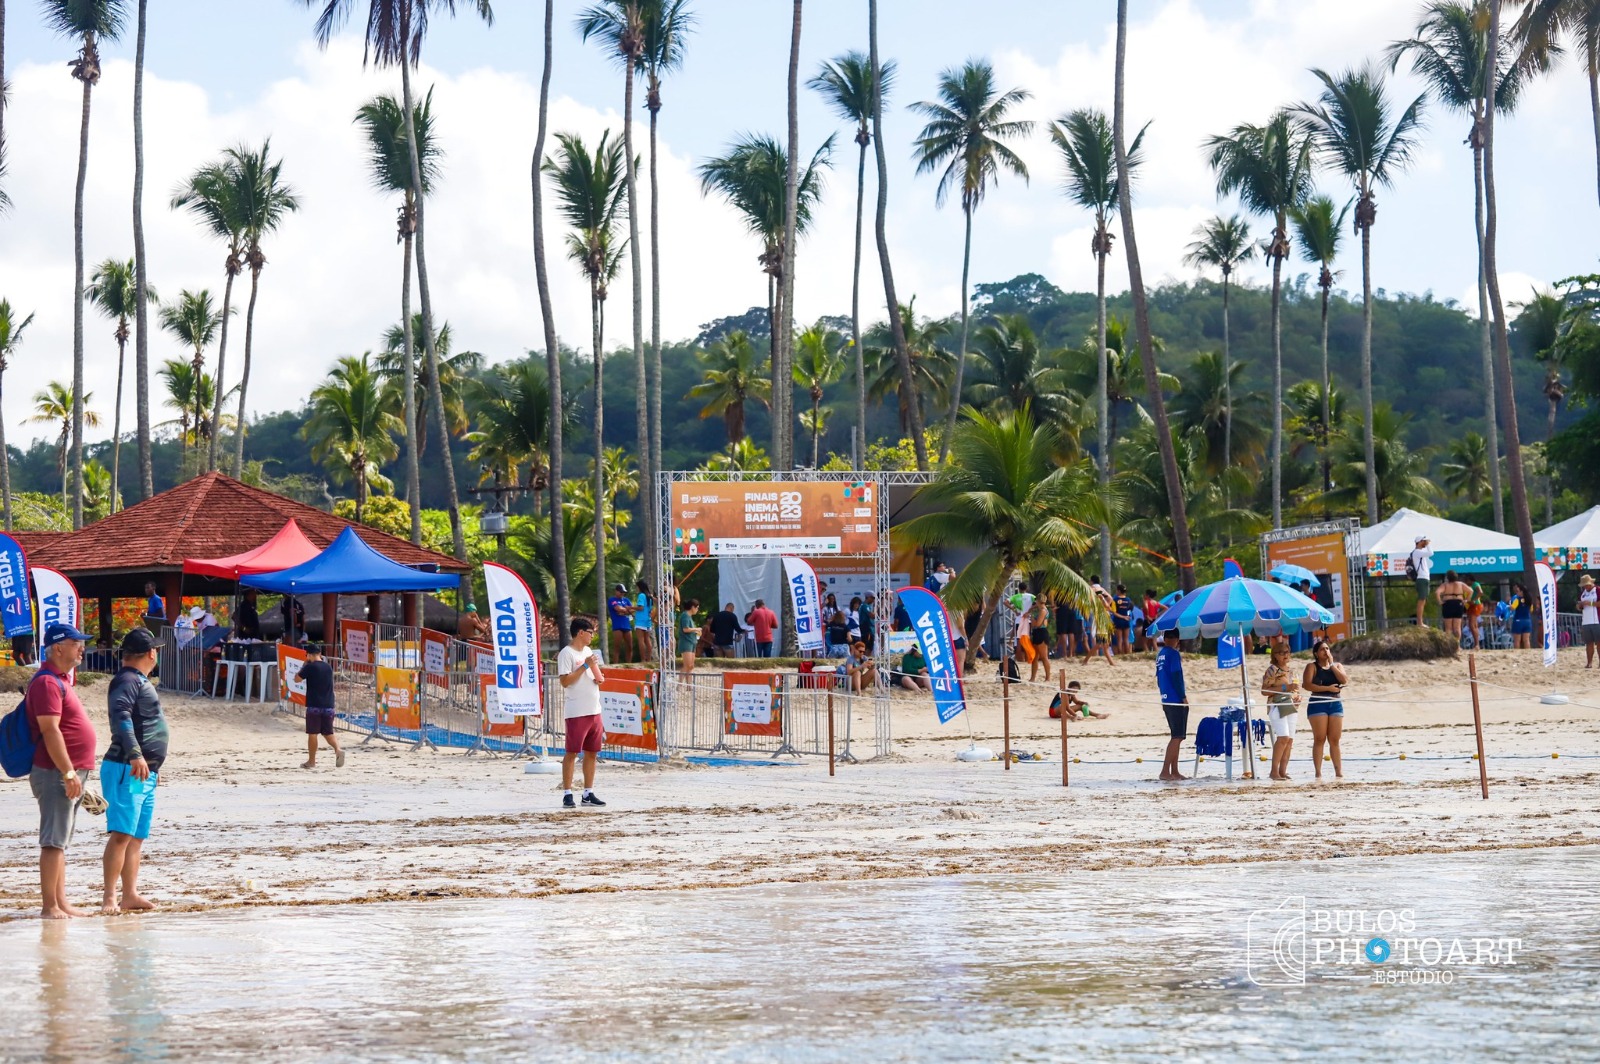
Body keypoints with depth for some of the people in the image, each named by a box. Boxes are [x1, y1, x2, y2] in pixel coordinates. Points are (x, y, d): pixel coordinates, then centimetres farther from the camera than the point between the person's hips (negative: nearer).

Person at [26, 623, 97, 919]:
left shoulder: (60, 681, 18)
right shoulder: (47, 682, -15)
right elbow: (50, 730, -21)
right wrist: (68, 773, -23)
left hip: (70, 773, 10)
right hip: (56, 773, -10)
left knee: (61, 841, 12)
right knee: (53, 841, -8)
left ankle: (61, 904, 16)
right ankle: (49, 906, -7)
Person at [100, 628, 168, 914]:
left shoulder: (140, 681, 21)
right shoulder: (127, 681, -10)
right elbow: (120, 715, -27)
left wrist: (154, 766, 35)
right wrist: (135, 754, -37)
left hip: (145, 774, 10)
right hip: (127, 771, -10)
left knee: (137, 837, 9)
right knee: (121, 834, -15)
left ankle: (130, 896, 11)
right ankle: (109, 898, -19)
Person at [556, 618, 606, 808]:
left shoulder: (588, 651, 17)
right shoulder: (566, 653, -9)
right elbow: (565, 681, -16)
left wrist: (600, 678, 3)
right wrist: (585, 665, -17)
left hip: (594, 710, 8)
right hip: (576, 712, -8)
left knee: (592, 752, 9)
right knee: (572, 752, -5)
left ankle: (588, 793, 14)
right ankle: (567, 794, -1)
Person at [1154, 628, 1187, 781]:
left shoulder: (1160, 654, 13)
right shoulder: (1173, 654, -12)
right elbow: (1176, 676, -17)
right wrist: (1183, 697, -12)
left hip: (1166, 701, 8)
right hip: (1177, 700, -8)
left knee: (1176, 736, 14)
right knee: (1177, 737, -8)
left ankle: (1174, 771, 14)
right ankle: (1165, 771, -13)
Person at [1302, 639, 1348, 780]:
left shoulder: (1337, 666, 15)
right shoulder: (1312, 666, 3)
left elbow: (1344, 680, -3)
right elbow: (1306, 685, -11)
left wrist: (1332, 665, -2)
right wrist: (1327, 688, -14)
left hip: (1335, 704, 4)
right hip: (1318, 704, -4)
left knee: (1334, 740, 4)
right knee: (1319, 739, -7)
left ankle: (1339, 771, 5)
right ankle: (1318, 772, -7)